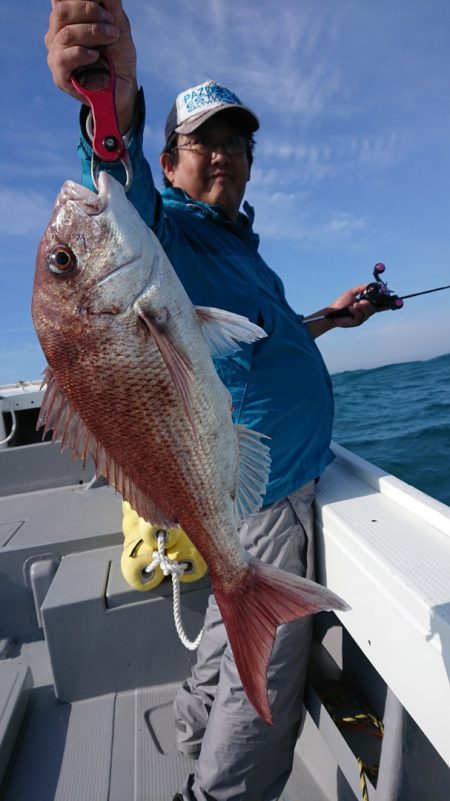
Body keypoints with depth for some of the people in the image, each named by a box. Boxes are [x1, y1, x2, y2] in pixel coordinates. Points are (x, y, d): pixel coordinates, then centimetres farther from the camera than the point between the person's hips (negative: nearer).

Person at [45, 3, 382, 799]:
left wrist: (328, 317, 24)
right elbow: (123, 203, -34)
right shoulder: (166, 226, -10)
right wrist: (116, 111, -53)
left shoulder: (236, 242, 19)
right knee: (267, 679, 4)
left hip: (272, 474, 10)